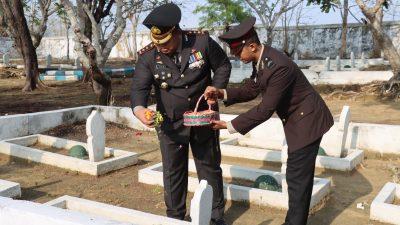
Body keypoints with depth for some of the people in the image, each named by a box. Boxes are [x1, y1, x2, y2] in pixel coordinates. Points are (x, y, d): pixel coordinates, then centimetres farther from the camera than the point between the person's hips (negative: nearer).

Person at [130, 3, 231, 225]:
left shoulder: (202, 41, -15)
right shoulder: (148, 56, -14)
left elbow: (223, 65, -1)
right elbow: (139, 87, -21)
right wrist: (139, 109, -42)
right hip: (170, 122, 0)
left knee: (210, 168, 14)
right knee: (173, 171, 10)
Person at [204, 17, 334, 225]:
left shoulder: (278, 67, -31)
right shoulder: (260, 60, -1)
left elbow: (265, 109, -27)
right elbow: (251, 90, 7)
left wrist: (230, 126, -21)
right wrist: (222, 94, -9)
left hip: (307, 120, -10)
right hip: (297, 120, 10)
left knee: (297, 177, -3)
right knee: (299, 175, 19)